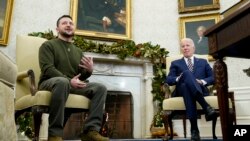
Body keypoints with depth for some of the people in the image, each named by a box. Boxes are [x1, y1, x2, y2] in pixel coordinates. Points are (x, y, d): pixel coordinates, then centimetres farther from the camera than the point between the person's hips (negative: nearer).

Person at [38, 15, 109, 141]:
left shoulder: (78, 51, 21)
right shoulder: (48, 45, 4)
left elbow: (81, 76, 18)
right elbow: (47, 69, -12)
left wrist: (89, 71, -7)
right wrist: (69, 80, -24)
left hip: (72, 85, 6)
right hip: (50, 82, -5)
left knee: (100, 88, -15)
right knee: (62, 81, -40)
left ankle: (91, 130, -23)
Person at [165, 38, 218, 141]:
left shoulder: (203, 62, 29)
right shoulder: (175, 63, 25)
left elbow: (213, 78, 16)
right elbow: (168, 80, 9)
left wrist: (203, 81, -7)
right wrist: (179, 78, -14)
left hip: (200, 90, 1)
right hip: (182, 90, 0)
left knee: (186, 85, -40)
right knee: (187, 73, -36)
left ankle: (194, 129, -48)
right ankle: (206, 107, -50)